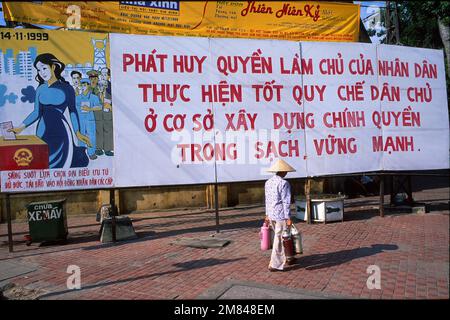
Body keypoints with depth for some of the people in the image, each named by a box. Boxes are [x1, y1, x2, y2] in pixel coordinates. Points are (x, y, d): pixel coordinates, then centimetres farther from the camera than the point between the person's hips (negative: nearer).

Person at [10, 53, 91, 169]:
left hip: (60, 130, -3)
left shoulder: (66, 88, -2)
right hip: (43, 130, 4)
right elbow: (36, 113, 8)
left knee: (64, 163, -1)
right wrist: (20, 128, 0)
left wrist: (78, 133, -2)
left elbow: (73, 111, 3)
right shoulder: (40, 89, 7)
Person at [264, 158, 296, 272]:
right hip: (281, 215, -8)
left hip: (271, 215, 8)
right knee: (279, 239, 1)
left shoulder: (268, 182, 9)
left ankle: (285, 259, 34)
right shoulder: (284, 183, -15)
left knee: (279, 237, 21)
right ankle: (274, 265, 6)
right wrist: (288, 218, -15)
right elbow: (286, 202, -17)